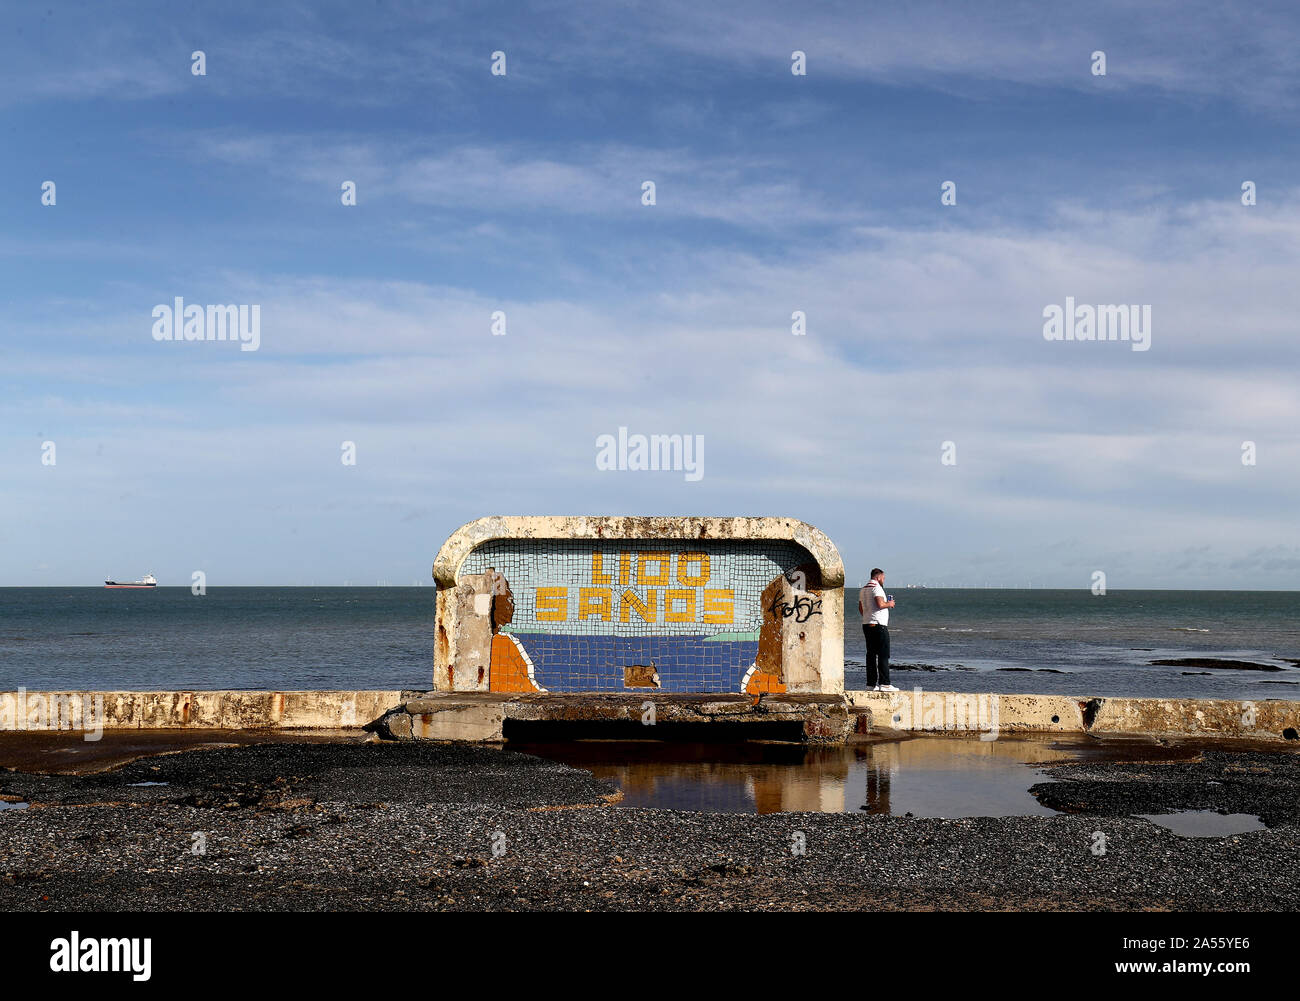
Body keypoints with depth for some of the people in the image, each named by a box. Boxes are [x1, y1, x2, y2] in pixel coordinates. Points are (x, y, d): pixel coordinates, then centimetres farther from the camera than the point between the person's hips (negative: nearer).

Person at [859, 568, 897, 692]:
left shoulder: (863, 590, 17)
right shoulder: (877, 588, -11)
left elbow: (861, 608, 21)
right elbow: (880, 604, -23)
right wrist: (889, 604, -5)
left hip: (866, 625, 9)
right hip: (878, 625, -9)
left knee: (871, 654, 8)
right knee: (883, 655, -7)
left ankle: (871, 684, 7)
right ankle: (884, 684, -11)